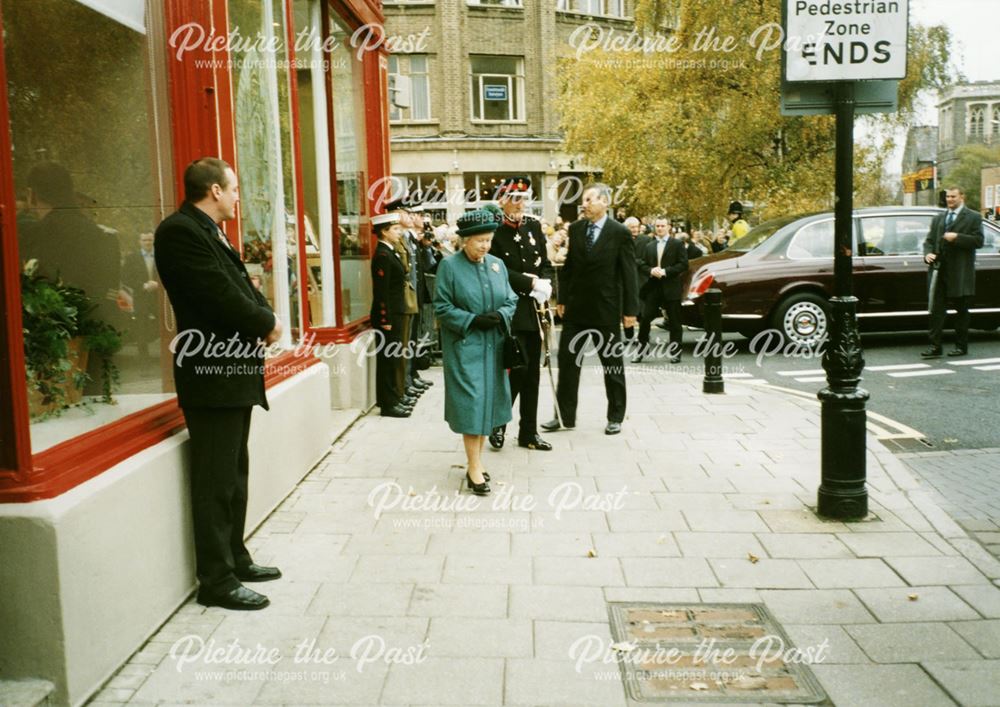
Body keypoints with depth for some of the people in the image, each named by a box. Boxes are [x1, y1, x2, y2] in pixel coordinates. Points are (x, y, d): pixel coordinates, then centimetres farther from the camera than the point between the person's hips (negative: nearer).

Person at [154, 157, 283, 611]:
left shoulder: (210, 232, 17)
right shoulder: (180, 231, -15)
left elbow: (242, 286, 16)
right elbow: (221, 295, -22)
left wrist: (265, 318, -3)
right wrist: (266, 325, -9)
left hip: (235, 370, 10)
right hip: (213, 374, -10)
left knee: (234, 475, 17)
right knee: (215, 482, -2)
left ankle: (234, 559, 29)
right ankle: (216, 580, 7)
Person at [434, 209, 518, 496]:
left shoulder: (497, 264, 8)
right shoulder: (449, 265, -6)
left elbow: (511, 300, 11)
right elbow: (442, 307, -7)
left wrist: (500, 315, -10)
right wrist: (472, 321, -17)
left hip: (493, 344, 5)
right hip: (464, 345, -5)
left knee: (488, 401, 8)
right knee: (470, 402, -7)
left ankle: (476, 460, 21)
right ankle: (474, 468, -1)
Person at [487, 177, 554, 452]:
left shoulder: (533, 226, 11)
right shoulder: (494, 230, -7)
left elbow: (545, 263, 13)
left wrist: (544, 283, -7)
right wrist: (530, 282, -15)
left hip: (534, 309, 6)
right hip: (510, 310, -6)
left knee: (532, 372, 9)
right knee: (518, 367, -10)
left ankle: (529, 432, 19)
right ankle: (498, 423, 11)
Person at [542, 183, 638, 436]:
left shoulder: (620, 233, -7)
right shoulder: (575, 229, 4)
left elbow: (628, 273, -7)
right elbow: (567, 267, 8)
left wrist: (630, 310, -9)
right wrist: (562, 300, 4)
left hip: (606, 310, -4)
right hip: (575, 307, 4)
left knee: (613, 364, 8)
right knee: (567, 361, 6)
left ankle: (615, 417, 21)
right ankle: (565, 415, 16)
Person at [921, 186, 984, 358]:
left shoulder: (973, 217, 3)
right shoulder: (938, 219, 18)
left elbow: (978, 241, -7)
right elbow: (929, 240, 15)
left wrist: (956, 238, -16)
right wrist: (928, 253, -4)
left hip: (960, 273, -4)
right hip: (939, 270, 4)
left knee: (961, 310, 5)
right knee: (936, 309, -2)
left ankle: (961, 346, 14)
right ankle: (935, 346, -2)